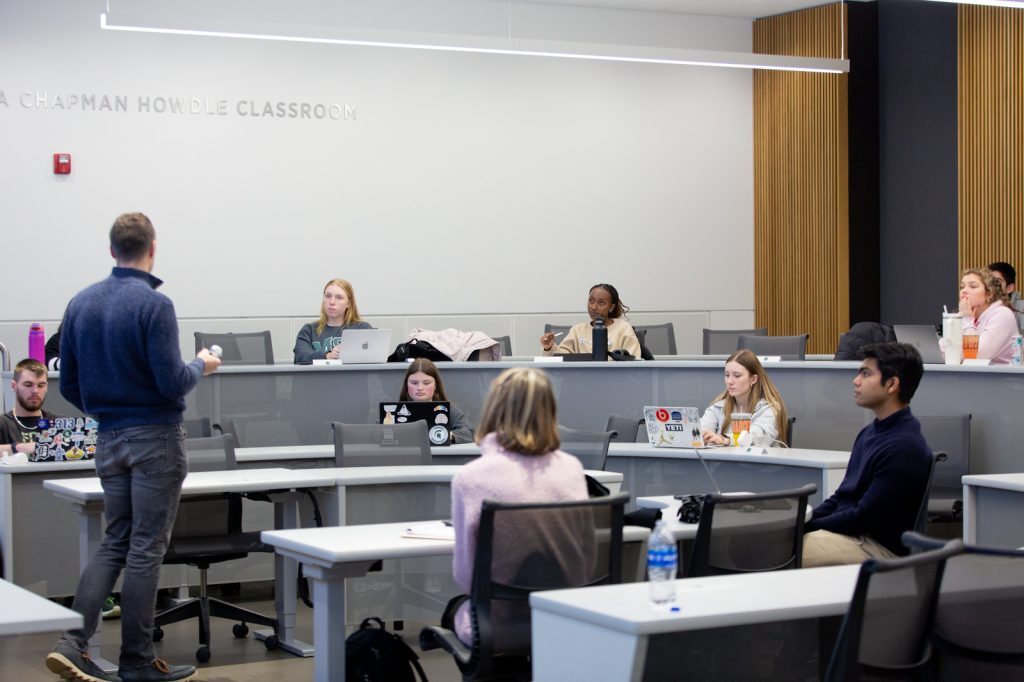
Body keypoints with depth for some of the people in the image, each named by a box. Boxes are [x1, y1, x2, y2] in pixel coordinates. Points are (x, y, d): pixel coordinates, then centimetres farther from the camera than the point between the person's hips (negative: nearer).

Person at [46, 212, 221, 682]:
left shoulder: (81, 303, 5)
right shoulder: (153, 304, -15)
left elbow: (69, 384, 8)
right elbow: (173, 382, -19)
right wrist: (201, 366, 2)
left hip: (109, 440, 6)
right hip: (156, 437, -6)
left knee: (114, 542, 13)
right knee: (146, 548, 1)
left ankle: (73, 643, 1)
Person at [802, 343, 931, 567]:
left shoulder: (904, 448, -17)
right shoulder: (871, 432, 15)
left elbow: (865, 517, -18)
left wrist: (808, 526, -10)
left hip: (880, 547, -10)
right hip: (850, 532, 10)